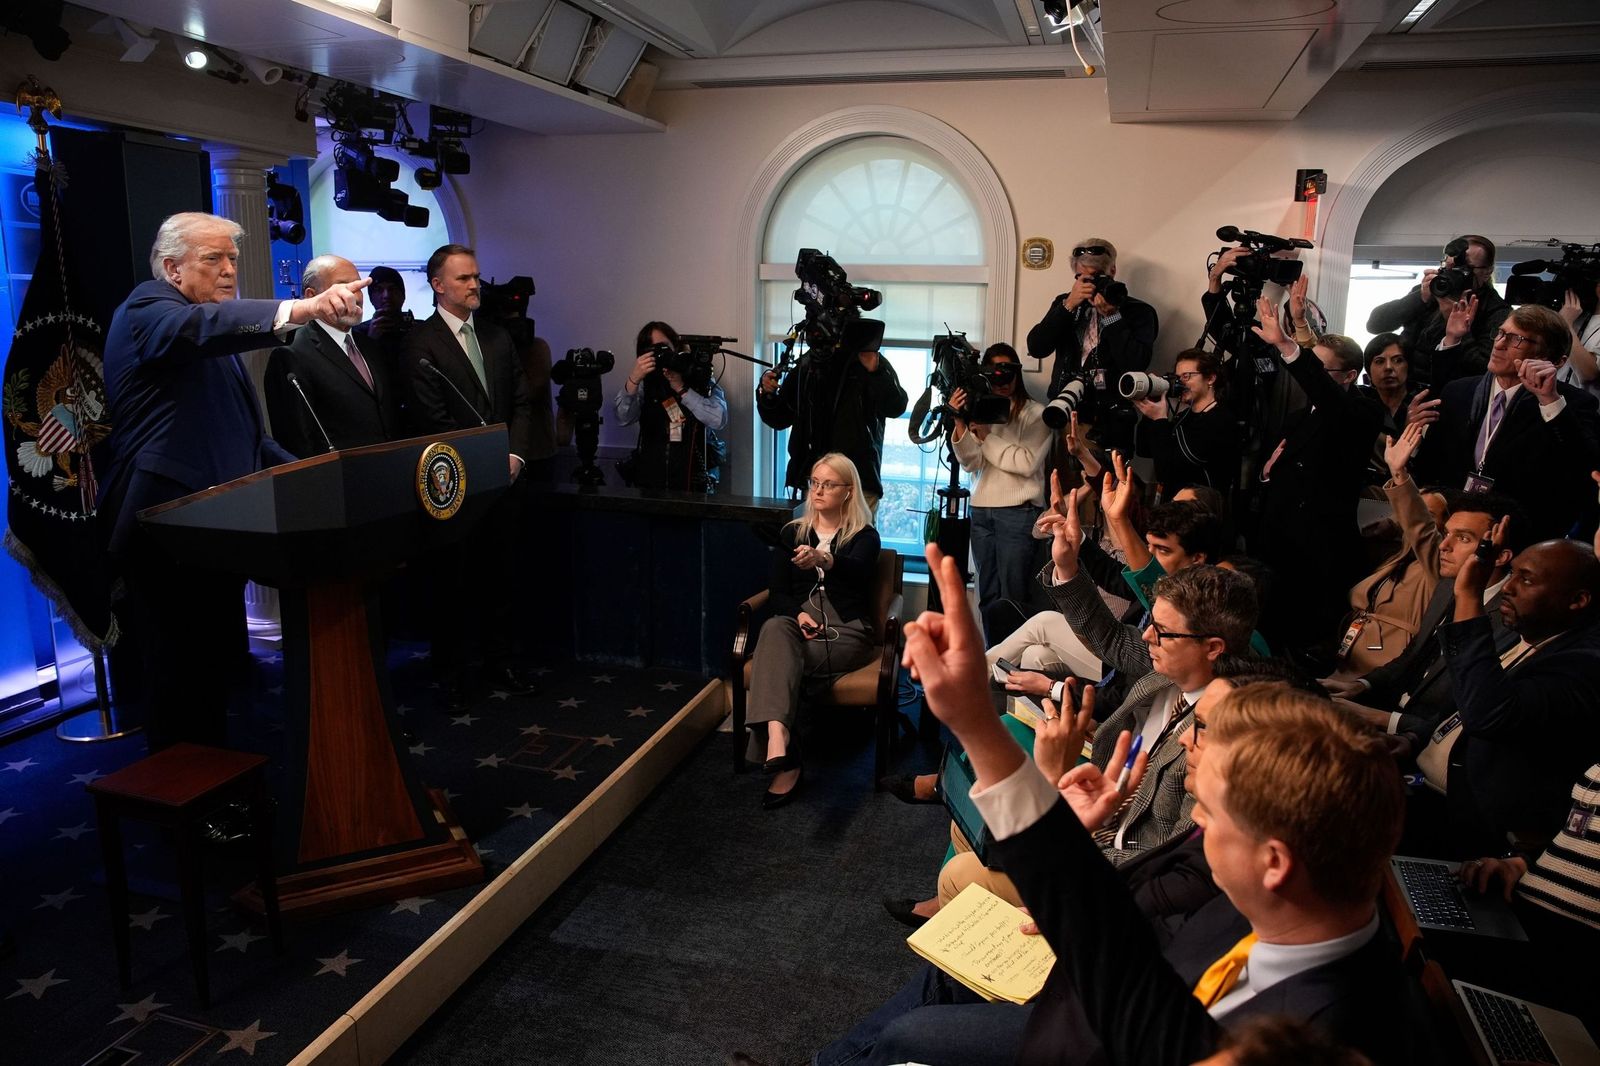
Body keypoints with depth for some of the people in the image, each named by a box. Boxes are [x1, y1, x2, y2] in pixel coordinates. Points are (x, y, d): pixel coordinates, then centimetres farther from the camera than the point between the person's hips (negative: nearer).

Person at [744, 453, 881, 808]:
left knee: (776, 659, -32)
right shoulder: (792, 533, 17)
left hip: (845, 631, -2)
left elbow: (856, 572, -19)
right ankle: (778, 737, -54)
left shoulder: (864, 536, 6)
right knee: (774, 629, -35)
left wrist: (824, 559, -42)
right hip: (799, 626, 3)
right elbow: (777, 592, 10)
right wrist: (798, 614, -13)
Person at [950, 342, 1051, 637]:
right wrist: (960, 422, -10)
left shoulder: (1035, 413, 0)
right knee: (988, 597, 9)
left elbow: (1027, 463, -11)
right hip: (981, 511, 5)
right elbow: (971, 464, 3)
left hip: (1019, 513, -5)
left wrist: (987, 436, -8)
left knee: (1013, 599, -2)